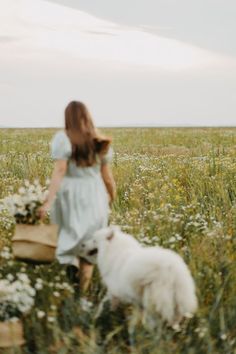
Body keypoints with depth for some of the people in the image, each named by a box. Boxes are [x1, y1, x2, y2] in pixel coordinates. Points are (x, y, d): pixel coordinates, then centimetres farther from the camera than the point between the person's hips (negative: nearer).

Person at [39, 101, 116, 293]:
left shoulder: (63, 138, -8)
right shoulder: (100, 142, 2)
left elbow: (59, 171, -18)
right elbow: (106, 173, 3)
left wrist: (49, 201, -21)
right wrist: (113, 195, 19)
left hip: (68, 194, -2)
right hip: (93, 195, 2)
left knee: (70, 233, 19)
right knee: (88, 238, 10)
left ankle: (71, 261, -9)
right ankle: (83, 290, 10)